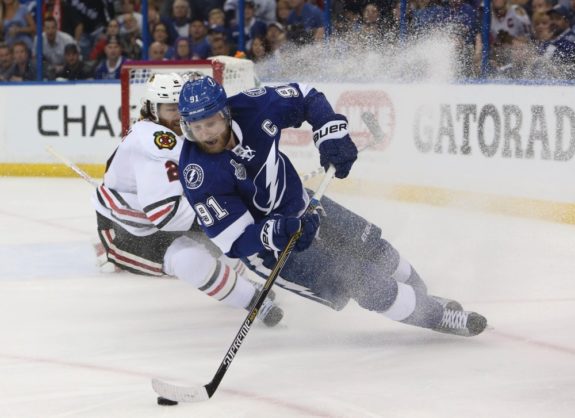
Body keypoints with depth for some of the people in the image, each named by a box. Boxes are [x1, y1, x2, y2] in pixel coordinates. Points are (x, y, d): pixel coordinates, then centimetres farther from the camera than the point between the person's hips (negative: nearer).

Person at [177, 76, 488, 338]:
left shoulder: (252, 107, -22)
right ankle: (435, 315, 9)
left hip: (300, 204, 5)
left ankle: (420, 295, 49)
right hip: (266, 244, -5)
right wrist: (276, 234, -46)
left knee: (370, 246, 20)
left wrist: (331, 133, -17)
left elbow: (305, 98, -2)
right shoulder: (199, 174, -33)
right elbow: (233, 241, -30)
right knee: (358, 283, -12)